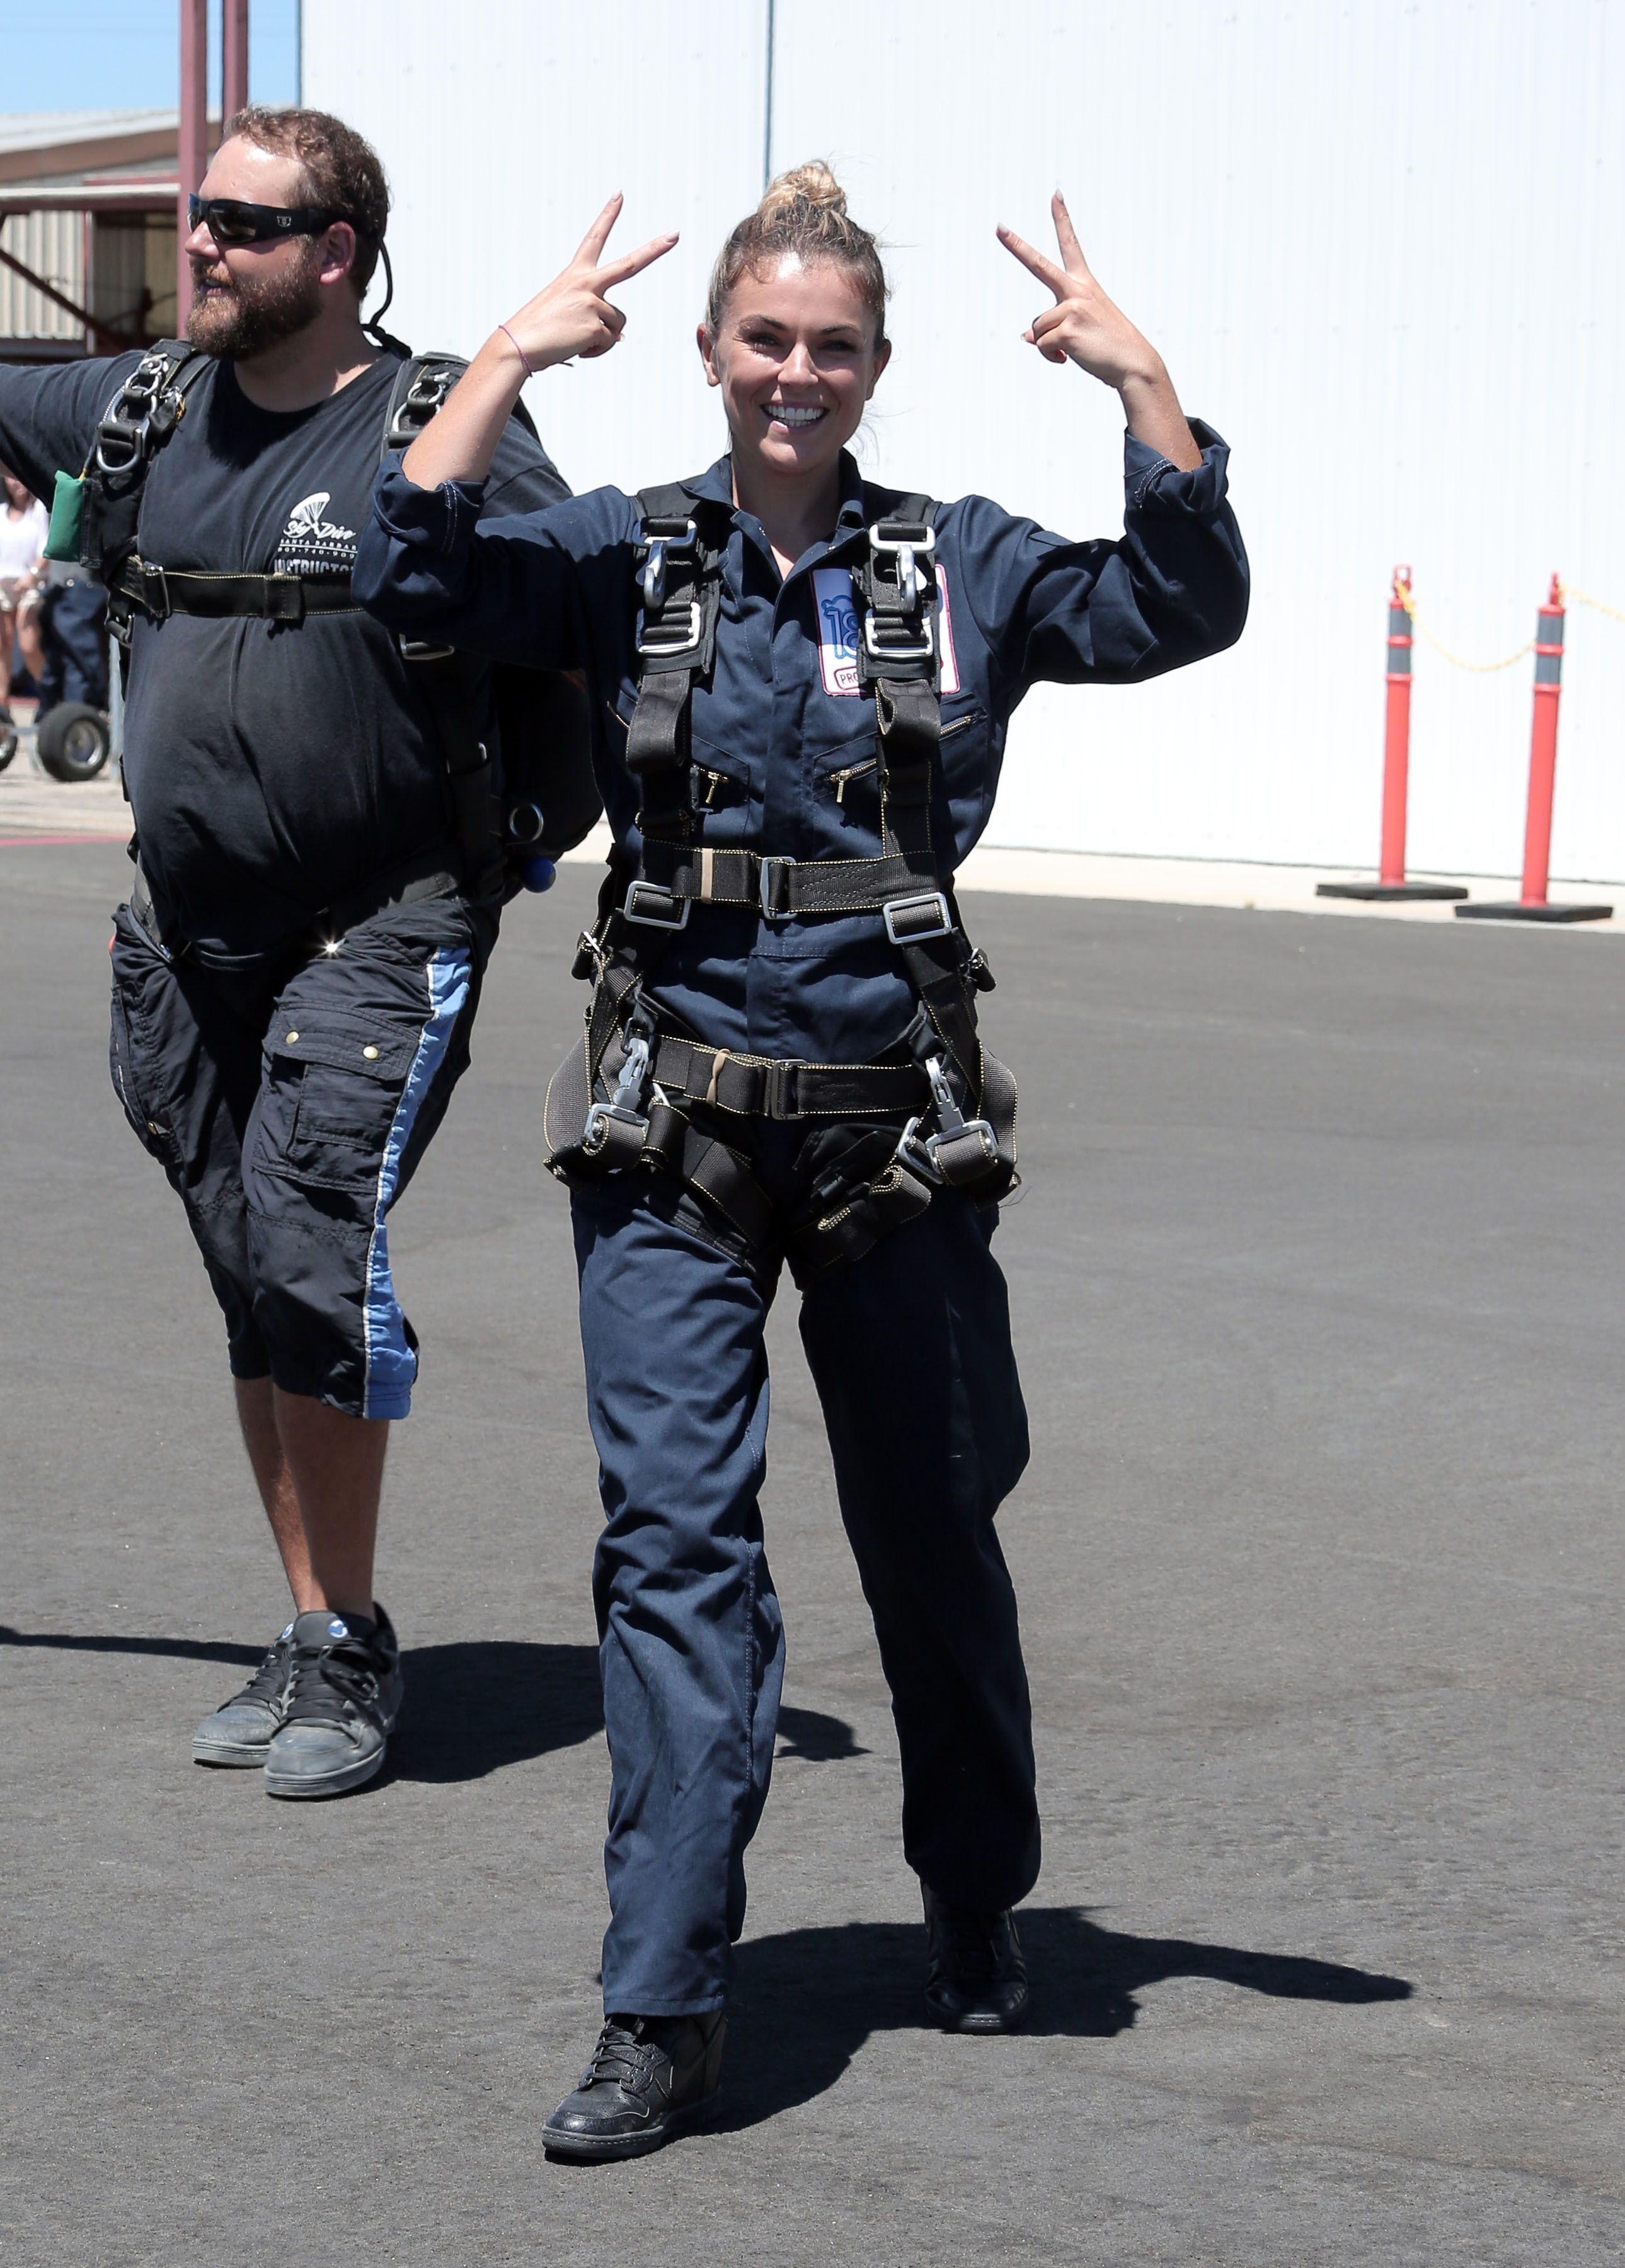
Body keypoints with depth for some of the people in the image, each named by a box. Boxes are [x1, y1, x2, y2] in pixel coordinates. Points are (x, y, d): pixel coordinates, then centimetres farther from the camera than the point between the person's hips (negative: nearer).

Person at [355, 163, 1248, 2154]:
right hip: (675, 1124, -1)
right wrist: (507, 359, -16)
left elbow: (1185, 610, -8)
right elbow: (413, 578, -11)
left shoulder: (962, 566, 4)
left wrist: (1141, 381, -16)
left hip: (898, 1124, 1)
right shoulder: (623, 556, 3)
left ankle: (975, 1910, 36)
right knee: (675, 1534, -9)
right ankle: (664, 2010, -7)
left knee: (934, 1531, 14)